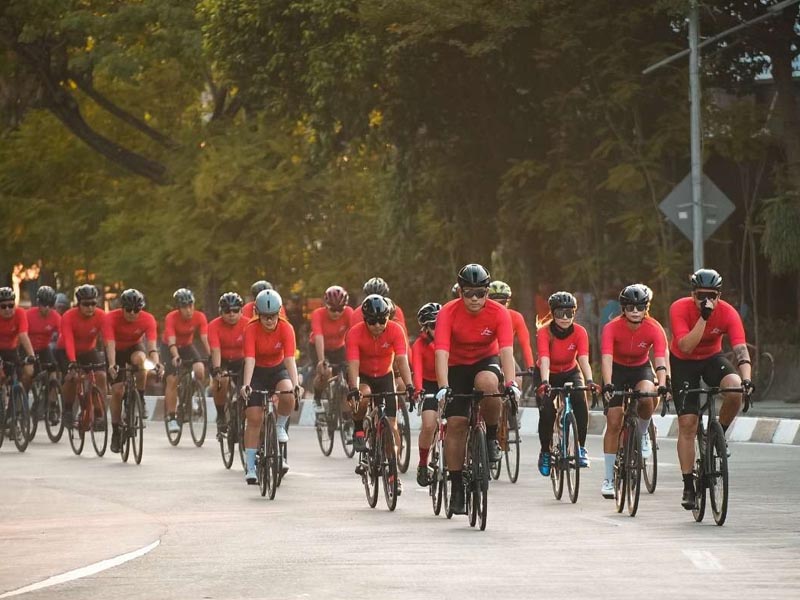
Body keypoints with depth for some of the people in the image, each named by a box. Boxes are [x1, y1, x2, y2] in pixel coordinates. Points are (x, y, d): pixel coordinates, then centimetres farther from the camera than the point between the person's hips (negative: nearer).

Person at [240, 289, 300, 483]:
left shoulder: (286, 329, -21)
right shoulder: (251, 329, -23)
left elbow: (290, 359, -29)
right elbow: (249, 359, -33)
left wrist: (295, 384, -44)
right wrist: (246, 384, -48)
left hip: (278, 369, 1)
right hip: (257, 372, 0)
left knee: (287, 396, -32)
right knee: (254, 418, -9)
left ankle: (280, 426, 0)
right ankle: (250, 468, -2)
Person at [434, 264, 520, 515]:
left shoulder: (499, 313, -20)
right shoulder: (448, 313, -22)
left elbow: (506, 350, -30)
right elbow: (441, 352, -31)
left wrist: (511, 383, -45)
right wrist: (443, 387, -44)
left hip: (486, 362, -1)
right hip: (457, 367, 1)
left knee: (487, 383, -37)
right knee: (456, 424, -10)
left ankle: (492, 438, -13)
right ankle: (457, 489, -1)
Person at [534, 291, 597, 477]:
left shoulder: (579, 332, -21)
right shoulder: (544, 332, -26)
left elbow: (583, 360, -32)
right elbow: (544, 360, -39)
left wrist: (589, 381, -50)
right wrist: (544, 383, -57)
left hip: (570, 373, 1)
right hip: (548, 375, -1)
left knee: (580, 401, -28)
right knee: (547, 411, -22)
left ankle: (581, 448, -17)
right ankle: (545, 452, 2)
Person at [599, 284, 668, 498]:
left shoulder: (654, 329, -22)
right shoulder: (612, 328, -25)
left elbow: (660, 359, -32)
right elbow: (606, 358, -37)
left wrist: (662, 385, -49)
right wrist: (607, 385, -52)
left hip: (641, 370, 0)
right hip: (617, 370, 0)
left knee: (646, 398, -34)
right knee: (613, 423, -8)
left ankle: (643, 435, -3)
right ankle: (608, 479, -1)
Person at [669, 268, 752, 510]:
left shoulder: (728, 313, -22)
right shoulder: (680, 308, -25)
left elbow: (741, 349, -30)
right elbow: (686, 347, -35)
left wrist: (746, 379, -46)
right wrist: (703, 317, -43)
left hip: (712, 358, 1)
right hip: (683, 363, -1)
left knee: (735, 390, -32)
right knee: (687, 424, -9)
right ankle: (688, 487, -2)